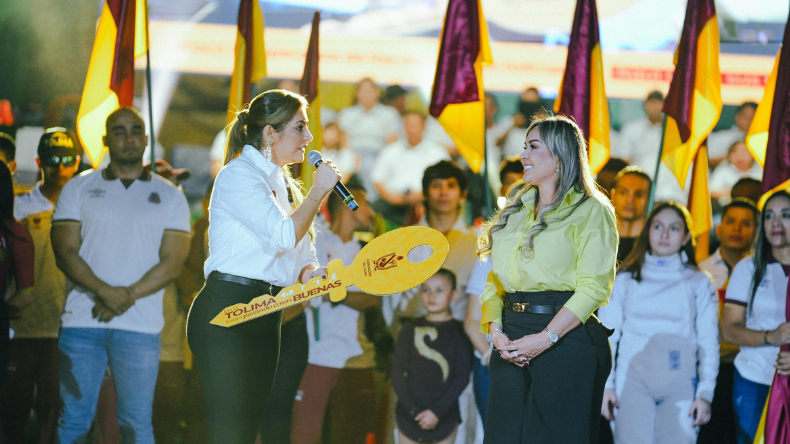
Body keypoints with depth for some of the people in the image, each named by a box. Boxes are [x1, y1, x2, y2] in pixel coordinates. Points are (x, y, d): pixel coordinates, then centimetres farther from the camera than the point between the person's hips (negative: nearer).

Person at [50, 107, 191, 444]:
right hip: (82, 321, 1)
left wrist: (127, 296, -13)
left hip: (139, 326, 0)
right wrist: (105, 291, -15)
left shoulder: (169, 196, 10)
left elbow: (172, 262, 2)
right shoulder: (78, 189, 10)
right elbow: (65, 251, 1)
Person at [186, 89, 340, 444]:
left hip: (265, 318, 9)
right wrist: (318, 191, -8)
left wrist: (309, 273, -2)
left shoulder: (282, 184, 19)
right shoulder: (238, 175, -8)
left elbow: (296, 256, 21)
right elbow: (284, 236, -20)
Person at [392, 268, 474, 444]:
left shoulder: (458, 331, 1)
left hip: (444, 416, -2)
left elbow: (462, 377, -4)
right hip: (409, 415, 2)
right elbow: (397, 373, 3)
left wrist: (437, 411, -12)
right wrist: (413, 410, -9)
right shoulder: (411, 329, 6)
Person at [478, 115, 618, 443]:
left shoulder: (590, 211, -1)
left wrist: (546, 338, -18)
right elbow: (496, 278, 16)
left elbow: (593, 287, -11)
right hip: (512, 341, 6)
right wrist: (496, 331, -2)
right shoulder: (515, 212, 20)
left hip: (567, 340, -6)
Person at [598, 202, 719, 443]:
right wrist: (605, 385, 1)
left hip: (679, 382, 0)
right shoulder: (625, 279, 16)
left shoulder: (698, 283, 16)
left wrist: (705, 393, 1)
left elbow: (709, 341, 11)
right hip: (633, 380, 0)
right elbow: (606, 335, 12)